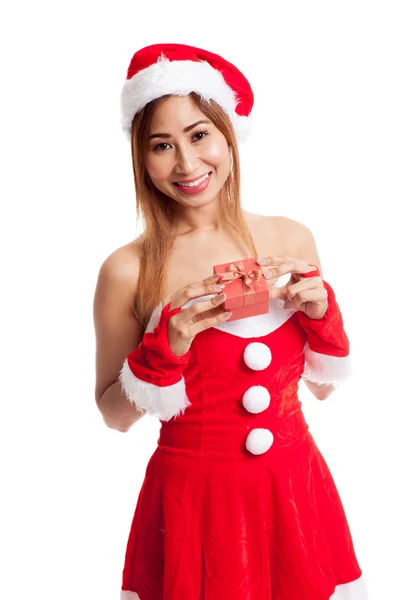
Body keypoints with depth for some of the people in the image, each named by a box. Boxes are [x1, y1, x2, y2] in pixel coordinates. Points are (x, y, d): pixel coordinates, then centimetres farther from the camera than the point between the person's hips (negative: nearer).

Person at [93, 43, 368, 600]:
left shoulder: (291, 239, -2)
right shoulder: (127, 271, -12)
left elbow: (322, 385, 7)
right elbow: (115, 415, -4)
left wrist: (321, 313, -10)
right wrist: (165, 348, -19)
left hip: (294, 486, 3)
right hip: (192, 496, -3)